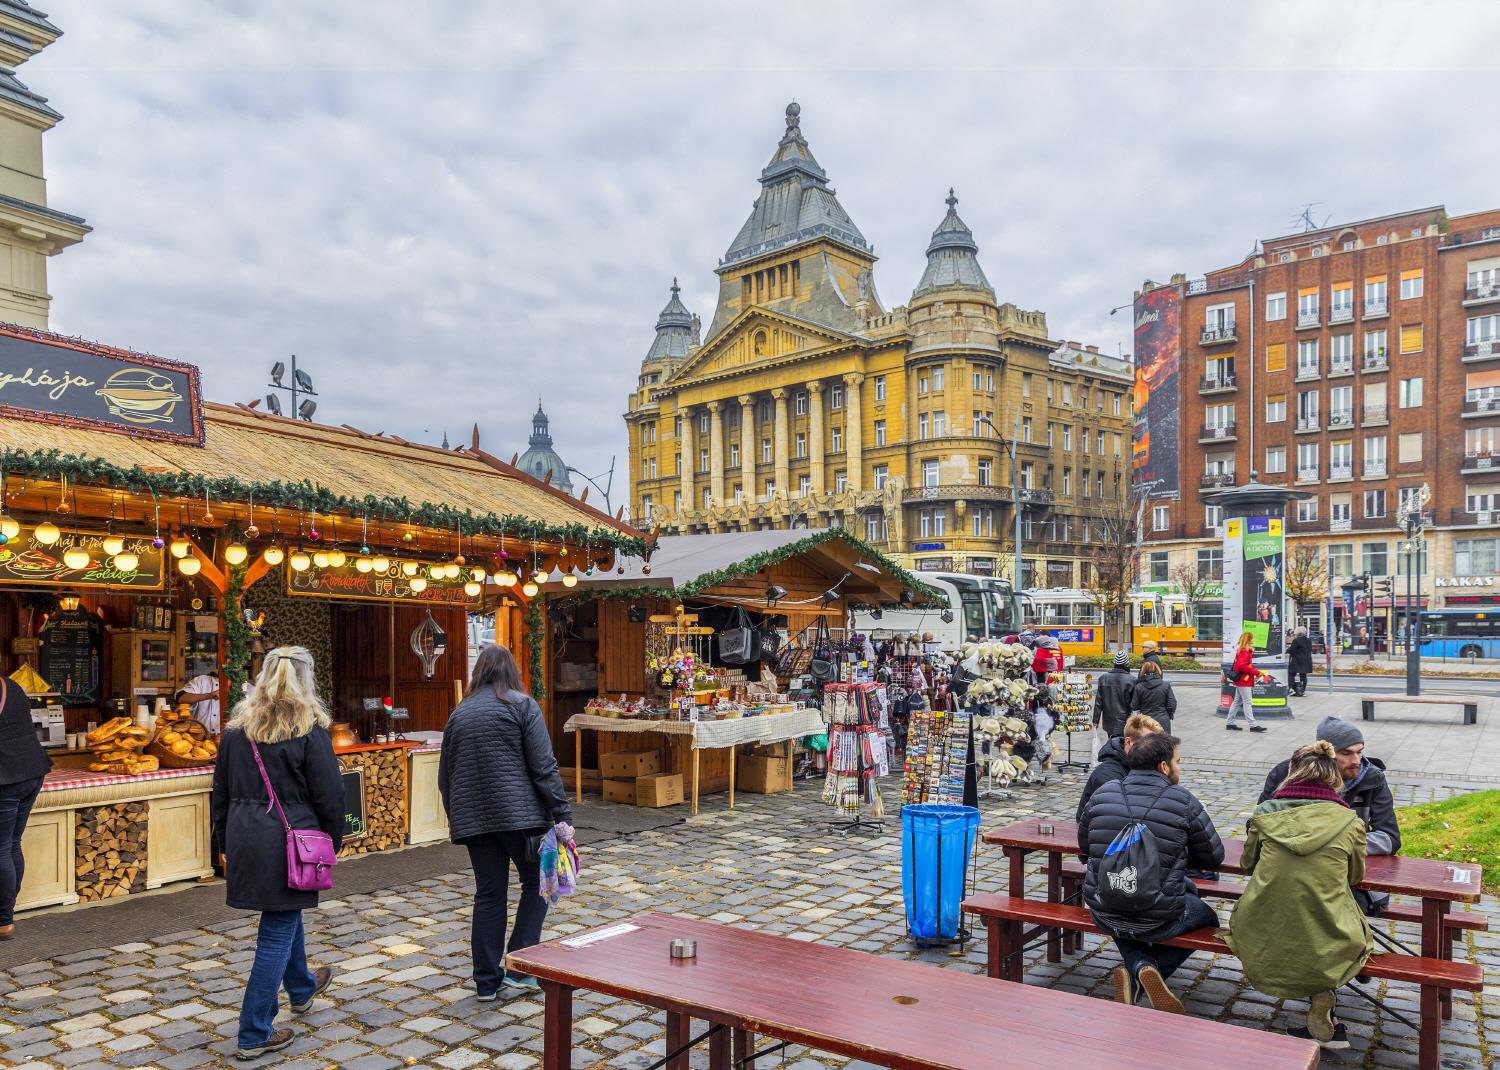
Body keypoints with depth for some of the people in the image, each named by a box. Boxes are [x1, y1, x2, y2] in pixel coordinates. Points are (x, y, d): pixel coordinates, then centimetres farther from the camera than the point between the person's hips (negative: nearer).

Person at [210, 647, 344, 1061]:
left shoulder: (237, 728, 4)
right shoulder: (310, 729, -12)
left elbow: (221, 794, 10)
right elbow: (329, 796, -11)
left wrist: (228, 842, 20)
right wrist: (333, 841, 3)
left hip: (245, 840, 6)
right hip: (289, 842, -6)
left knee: (284, 913, 26)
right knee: (277, 933, 4)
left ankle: (301, 988, 47)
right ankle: (254, 1035, 9)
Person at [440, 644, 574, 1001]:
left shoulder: (459, 713, 12)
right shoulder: (522, 705, -3)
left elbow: (445, 774, 18)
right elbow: (544, 767, -10)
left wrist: (455, 817, 30)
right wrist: (562, 816, -8)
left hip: (473, 820, 5)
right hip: (519, 813, -5)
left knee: (488, 896, 12)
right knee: (537, 883, 12)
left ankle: (487, 981, 16)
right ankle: (519, 968, 7)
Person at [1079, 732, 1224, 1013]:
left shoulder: (1103, 793, 0)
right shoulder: (1183, 801, -10)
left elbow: (1084, 845, 13)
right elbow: (1214, 858, 1)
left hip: (1103, 915, 4)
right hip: (1157, 921, -3)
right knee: (1208, 917, 28)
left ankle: (1138, 965, 10)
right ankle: (1147, 974, 5)